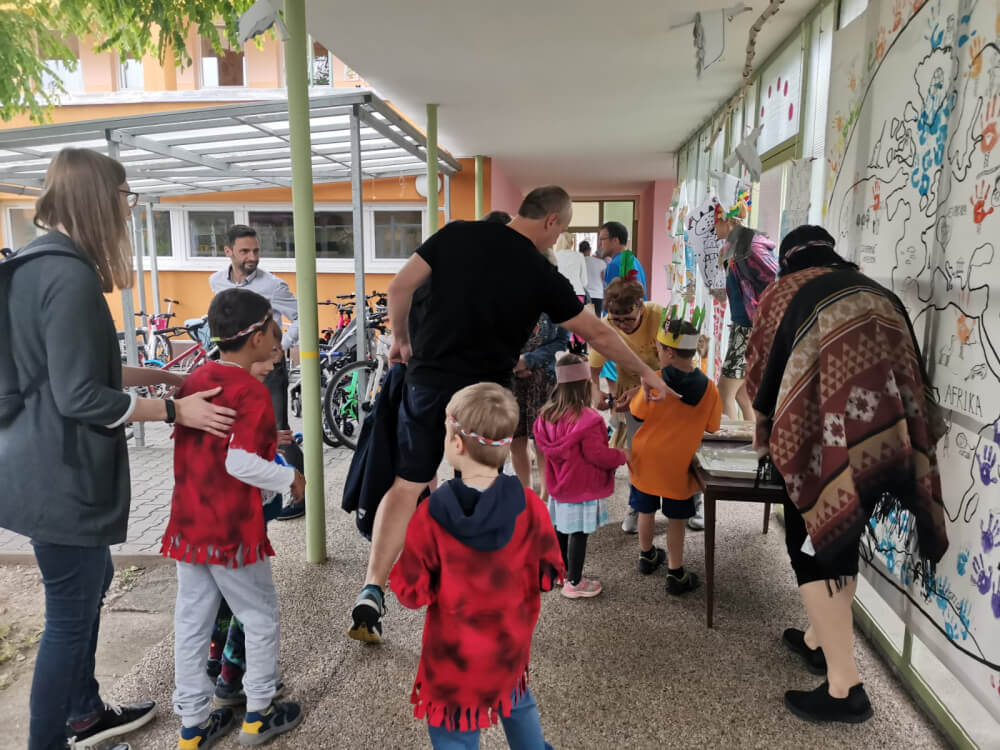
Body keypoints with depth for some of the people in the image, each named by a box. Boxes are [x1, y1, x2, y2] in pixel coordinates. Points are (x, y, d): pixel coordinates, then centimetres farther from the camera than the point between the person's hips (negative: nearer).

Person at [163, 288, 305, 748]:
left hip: (187, 524, 7)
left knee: (191, 623, 15)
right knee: (260, 618, 12)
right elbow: (240, 463, -25)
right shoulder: (251, 392, -18)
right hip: (233, 530, -7)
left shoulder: (194, 381, 6)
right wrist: (290, 479, -11)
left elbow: (199, 448, 13)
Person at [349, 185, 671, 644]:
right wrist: (645, 373, 16)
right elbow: (597, 334, 3)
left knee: (406, 486, 13)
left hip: (425, 382, 3)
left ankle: (371, 593, 9)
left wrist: (400, 339, 15)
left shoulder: (457, 234, 0)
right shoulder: (541, 275, -6)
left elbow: (400, 288, -1)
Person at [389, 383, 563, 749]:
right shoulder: (529, 506, -19)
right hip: (509, 646, 3)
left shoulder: (432, 514, -24)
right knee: (516, 700, 32)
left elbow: (412, 593, -16)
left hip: (453, 656, -2)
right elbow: (549, 574, -7)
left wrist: (396, 571, 2)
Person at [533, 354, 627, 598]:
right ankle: (574, 583, 16)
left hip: (559, 485, 7)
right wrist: (621, 456, -5)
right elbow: (597, 454, -21)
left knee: (561, 530, 20)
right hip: (583, 490, -7)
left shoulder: (547, 414, -2)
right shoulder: (588, 419, -25)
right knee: (579, 534, 5)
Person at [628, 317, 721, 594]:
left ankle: (647, 556, 40)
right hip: (679, 465, 0)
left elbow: (637, 414, -10)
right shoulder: (708, 388, -13)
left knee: (646, 511, 21)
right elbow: (710, 427, -2)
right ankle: (675, 574, 21)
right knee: (676, 519, 14)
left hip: (646, 459, 0)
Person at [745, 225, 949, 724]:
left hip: (831, 424, -5)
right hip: (891, 423, 5)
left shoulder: (785, 293, 14)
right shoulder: (874, 292, 25)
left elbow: (759, 369, 20)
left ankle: (845, 687, 5)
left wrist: (766, 426, 38)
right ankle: (819, 640, 37)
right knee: (840, 533, 21)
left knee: (814, 539, 6)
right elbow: (909, 362, 22)